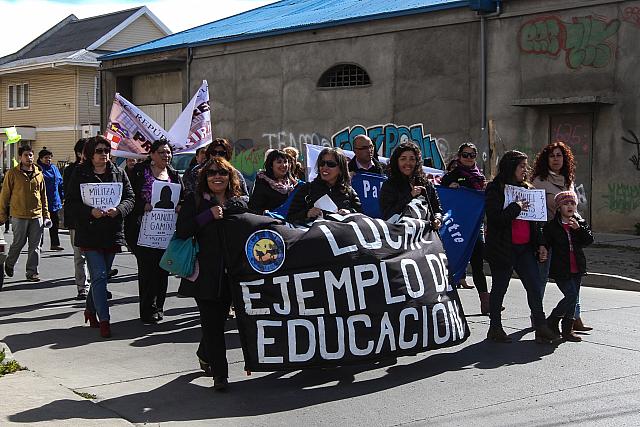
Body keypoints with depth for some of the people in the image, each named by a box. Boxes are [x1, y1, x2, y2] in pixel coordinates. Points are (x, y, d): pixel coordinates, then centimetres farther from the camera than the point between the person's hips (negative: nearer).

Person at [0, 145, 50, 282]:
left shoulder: (39, 174, 10)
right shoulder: (12, 173, -1)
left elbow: (43, 196, 16)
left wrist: (46, 215, 13)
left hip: (37, 215, 3)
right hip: (19, 216, -3)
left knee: (35, 246, 3)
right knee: (18, 243, 4)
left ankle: (32, 272, 11)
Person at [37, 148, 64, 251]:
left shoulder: (54, 168, 12)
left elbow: (60, 183, 16)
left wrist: (61, 197, 10)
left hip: (54, 201, 6)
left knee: (55, 223, 9)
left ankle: (55, 244, 15)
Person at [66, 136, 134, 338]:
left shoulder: (119, 173, 9)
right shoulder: (80, 174, 1)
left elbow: (130, 198, 5)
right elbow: (71, 202, -3)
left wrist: (118, 210, -15)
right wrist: (91, 212, -19)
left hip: (112, 233, 4)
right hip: (89, 232, -4)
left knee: (101, 276, 14)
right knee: (99, 276, -11)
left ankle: (90, 309, 35)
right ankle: (104, 320, -8)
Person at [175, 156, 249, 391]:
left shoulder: (241, 202, 11)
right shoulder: (195, 201, 1)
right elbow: (181, 231, -10)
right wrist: (209, 215, -16)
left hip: (231, 272, 4)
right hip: (205, 273, -4)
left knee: (219, 317, 14)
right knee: (212, 322, -5)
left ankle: (204, 355, 41)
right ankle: (220, 373, 0)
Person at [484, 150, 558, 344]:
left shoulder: (527, 188, 14)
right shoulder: (494, 189, -7)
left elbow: (535, 219, 17)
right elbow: (496, 217, -20)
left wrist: (540, 244, 10)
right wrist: (516, 207, -13)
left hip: (525, 248, 6)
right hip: (502, 248, -6)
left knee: (534, 286, 0)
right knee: (499, 288, 5)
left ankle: (541, 326, 5)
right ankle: (495, 329, 16)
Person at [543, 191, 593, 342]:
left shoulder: (580, 223, 8)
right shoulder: (551, 226, -4)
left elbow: (589, 240, -5)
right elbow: (545, 244, -1)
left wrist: (579, 228, -17)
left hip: (577, 269, 5)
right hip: (560, 269, -5)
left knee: (573, 298, 8)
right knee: (571, 295, -15)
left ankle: (567, 330, 19)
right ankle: (551, 322, 4)